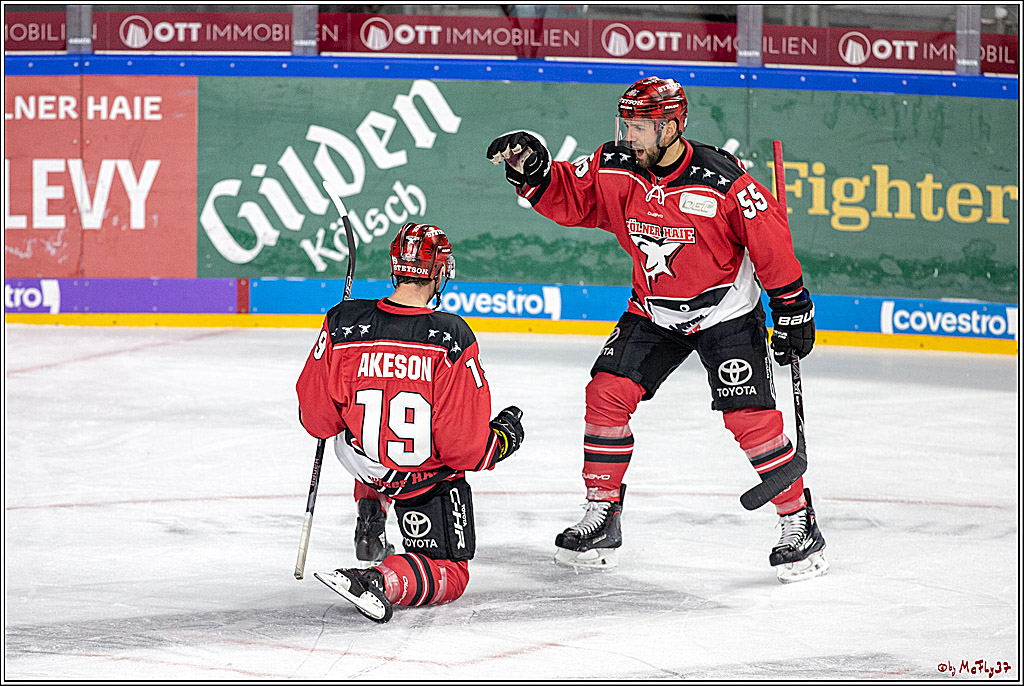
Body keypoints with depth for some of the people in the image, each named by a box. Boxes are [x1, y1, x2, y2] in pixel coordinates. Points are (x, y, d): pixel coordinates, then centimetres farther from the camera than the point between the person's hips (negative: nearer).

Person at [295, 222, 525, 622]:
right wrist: (503, 440, 0)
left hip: (364, 465, 4)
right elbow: (465, 448, -21)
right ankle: (379, 580, -20)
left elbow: (317, 419, -9)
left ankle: (370, 516, 35)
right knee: (450, 574, 10)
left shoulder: (344, 323, -17)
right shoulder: (452, 338, -25)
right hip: (430, 479, -4)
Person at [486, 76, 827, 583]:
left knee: (750, 416, -14)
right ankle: (601, 516, 6)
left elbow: (770, 240, -15)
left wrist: (792, 308, -10)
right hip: (653, 312, 5)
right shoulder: (616, 170, -10)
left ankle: (800, 524, 2)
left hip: (726, 315, -5)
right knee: (607, 393, -7)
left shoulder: (722, 181, -24)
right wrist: (534, 171, -20)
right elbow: (568, 198, 0)